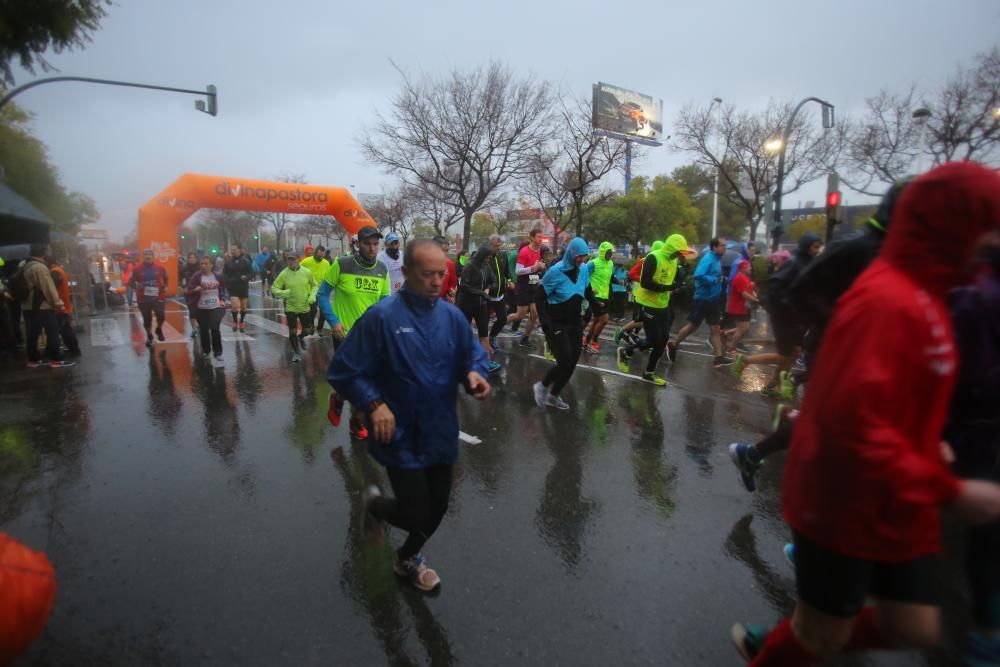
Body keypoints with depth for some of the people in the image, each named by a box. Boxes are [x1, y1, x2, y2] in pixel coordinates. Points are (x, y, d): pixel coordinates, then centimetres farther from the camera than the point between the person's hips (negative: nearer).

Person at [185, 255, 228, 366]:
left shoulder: (218, 276, 1)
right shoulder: (196, 276, -6)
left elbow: (223, 290, 18)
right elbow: (188, 291, -9)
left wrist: (222, 300, 6)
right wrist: (195, 289, -29)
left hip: (216, 306, -1)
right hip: (201, 308, 1)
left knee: (215, 328, -12)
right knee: (203, 331, 10)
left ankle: (218, 353, 0)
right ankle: (206, 351, 31)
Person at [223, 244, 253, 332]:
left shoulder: (246, 261, -4)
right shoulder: (228, 262, 0)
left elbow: (251, 272, 0)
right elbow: (224, 274, 5)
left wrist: (246, 277, -20)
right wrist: (228, 280, -14)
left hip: (243, 287, 0)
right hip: (232, 287, 0)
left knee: (243, 306, 11)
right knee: (235, 306, -13)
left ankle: (241, 322, 30)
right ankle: (235, 322, 9)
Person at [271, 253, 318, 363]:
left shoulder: (307, 272, -9)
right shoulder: (284, 274, -12)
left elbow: (315, 285, 7)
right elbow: (273, 288, -7)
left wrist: (312, 296, -10)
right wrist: (284, 293, -27)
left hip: (305, 307, 2)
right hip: (290, 308, -2)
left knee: (307, 330, 12)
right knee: (293, 331, 1)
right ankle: (296, 352, 22)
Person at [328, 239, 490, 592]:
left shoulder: (452, 316, -2)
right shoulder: (381, 316, -17)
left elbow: (473, 356, 8)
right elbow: (343, 372, -13)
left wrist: (475, 374, -15)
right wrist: (374, 404, -26)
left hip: (441, 433, 6)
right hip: (401, 436, -5)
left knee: (437, 508, 19)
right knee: (417, 514, -1)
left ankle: (408, 558, 51)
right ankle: (374, 502, 36)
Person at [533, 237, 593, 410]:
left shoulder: (584, 269, 1)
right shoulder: (556, 272, -15)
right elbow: (540, 298, -13)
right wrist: (546, 324, -20)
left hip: (574, 324, 6)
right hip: (557, 324, -6)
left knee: (572, 362, 6)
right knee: (565, 362, -12)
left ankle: (553, 396, 23)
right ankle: (542, 386, 14)